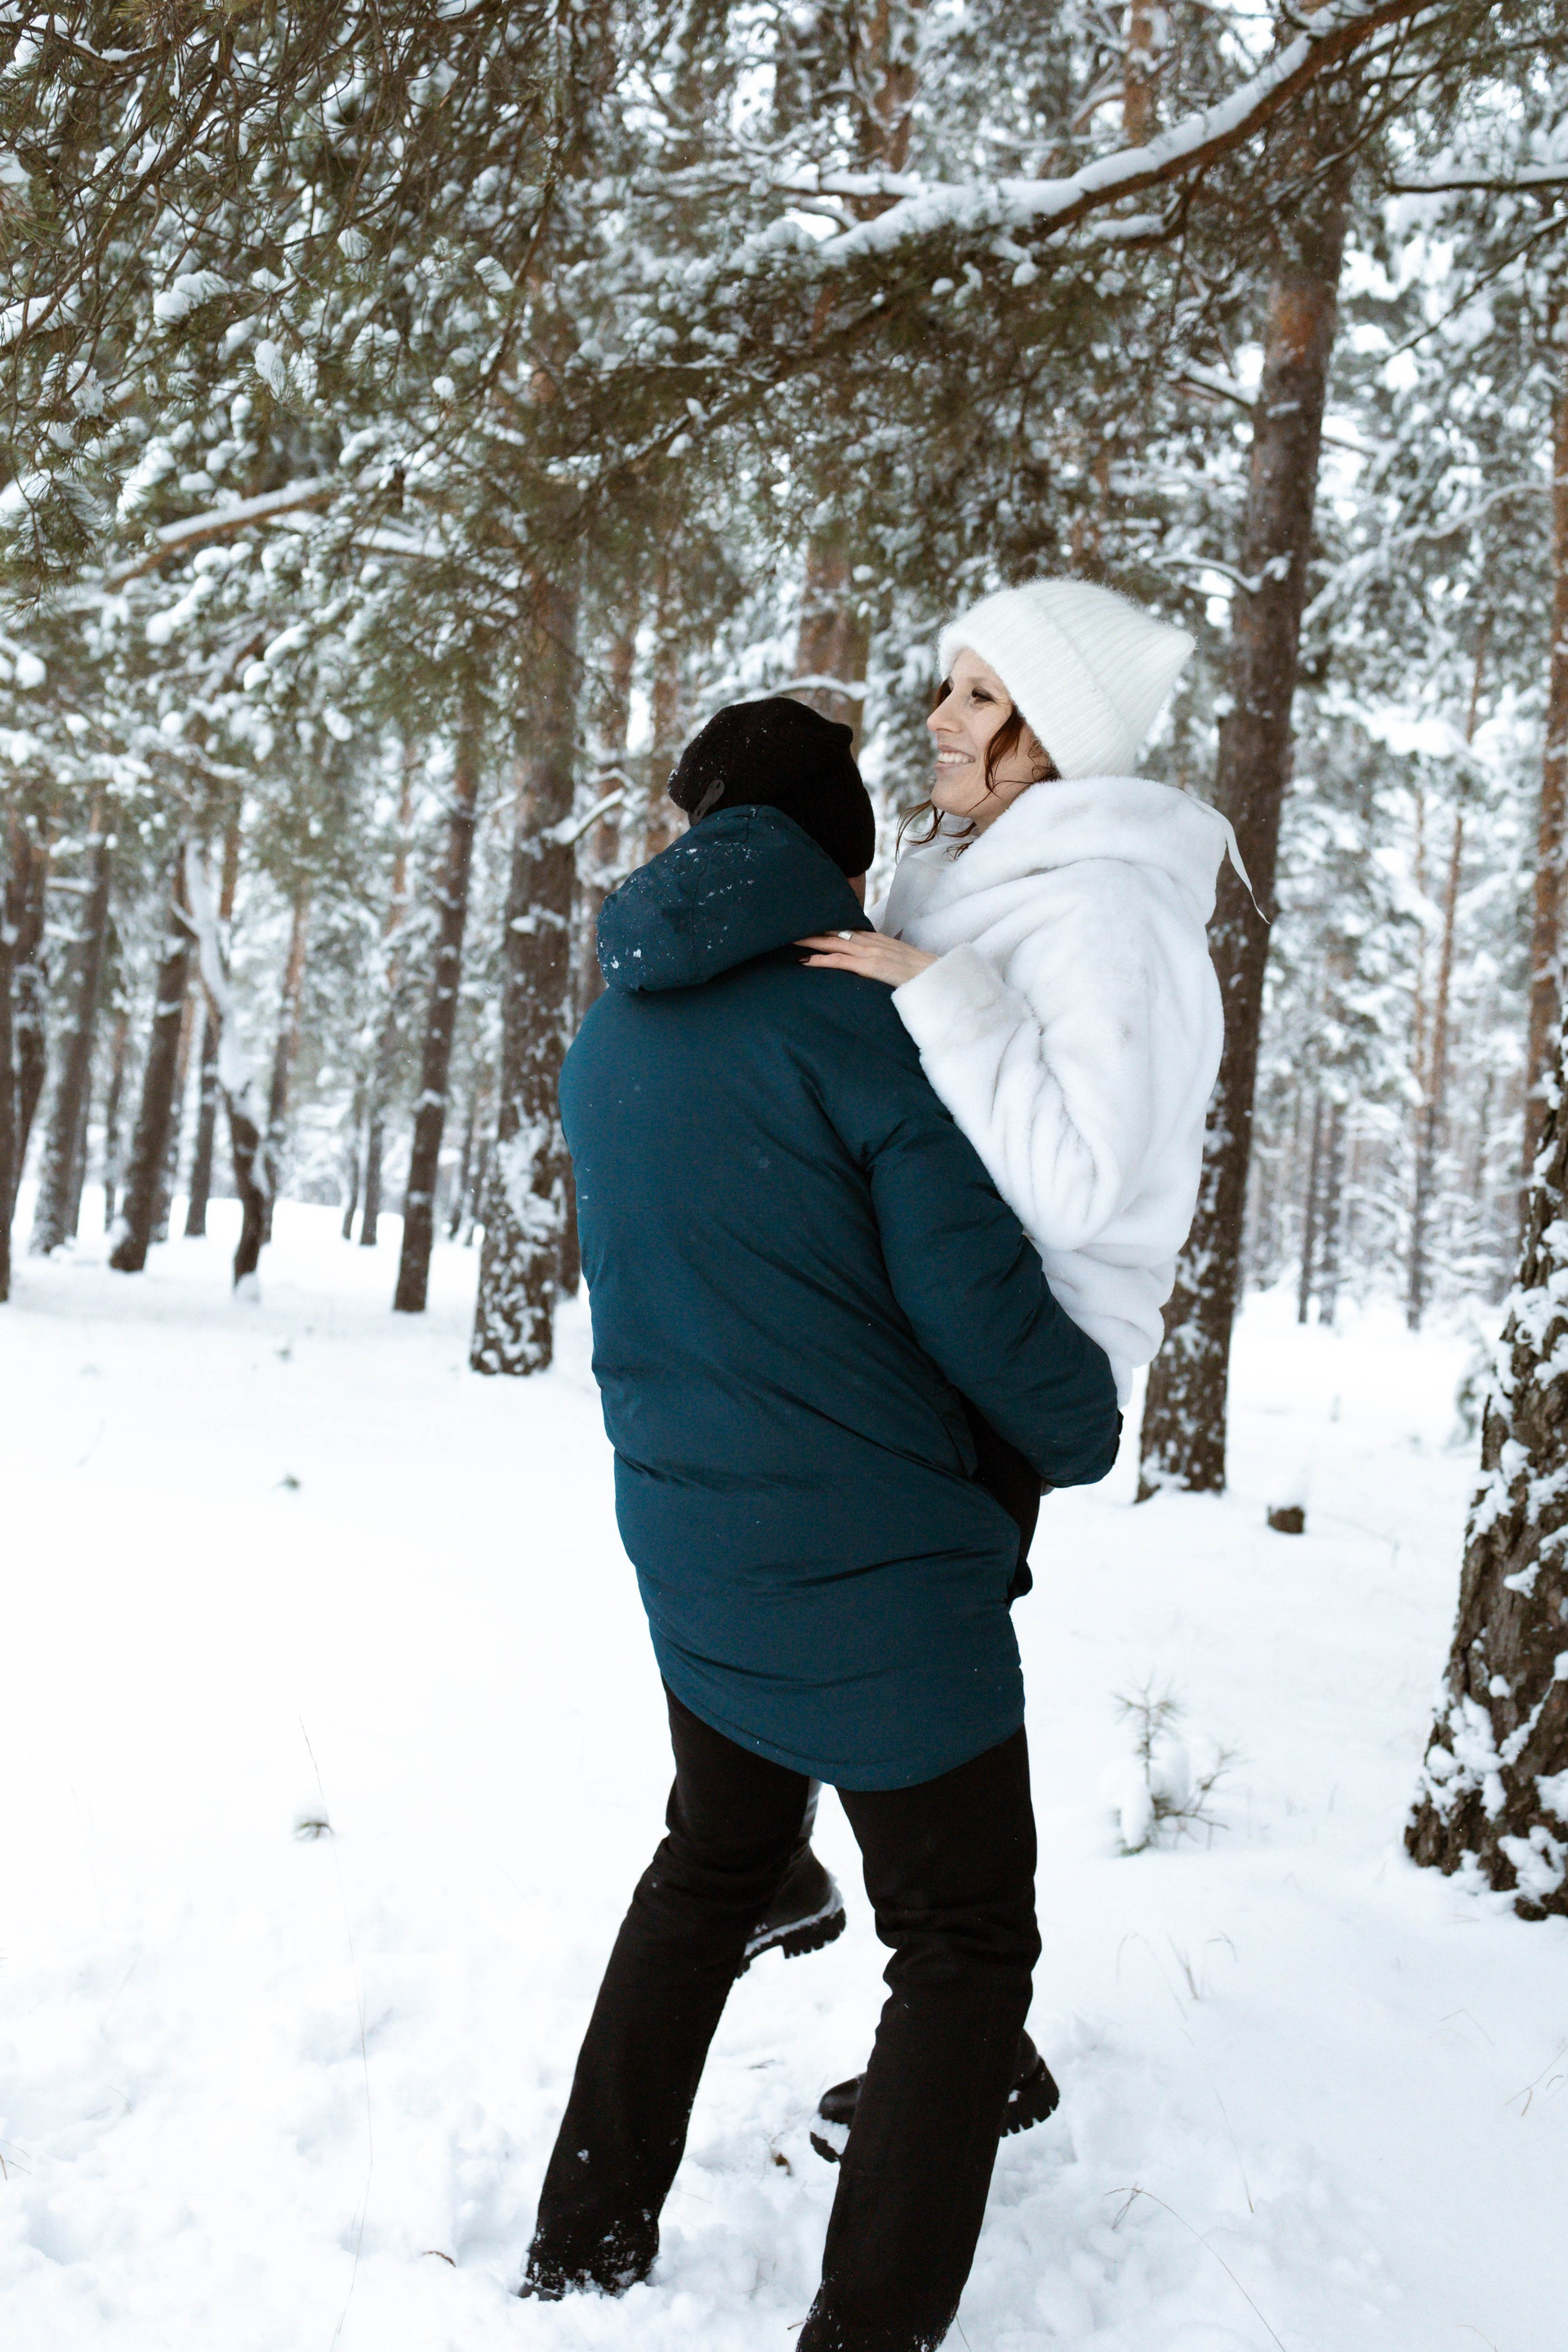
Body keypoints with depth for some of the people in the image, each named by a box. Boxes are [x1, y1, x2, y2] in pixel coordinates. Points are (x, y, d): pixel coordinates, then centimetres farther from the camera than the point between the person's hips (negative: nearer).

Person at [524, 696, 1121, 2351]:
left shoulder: (611, 1042, 6)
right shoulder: (862, 1029, -17)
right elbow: (983, 1308, -16)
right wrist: (1085, 1433, 2)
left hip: (692, 1557, 7)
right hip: (880, 1578, -7)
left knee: (710, 1870, 26)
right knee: (964, 1952, 9)